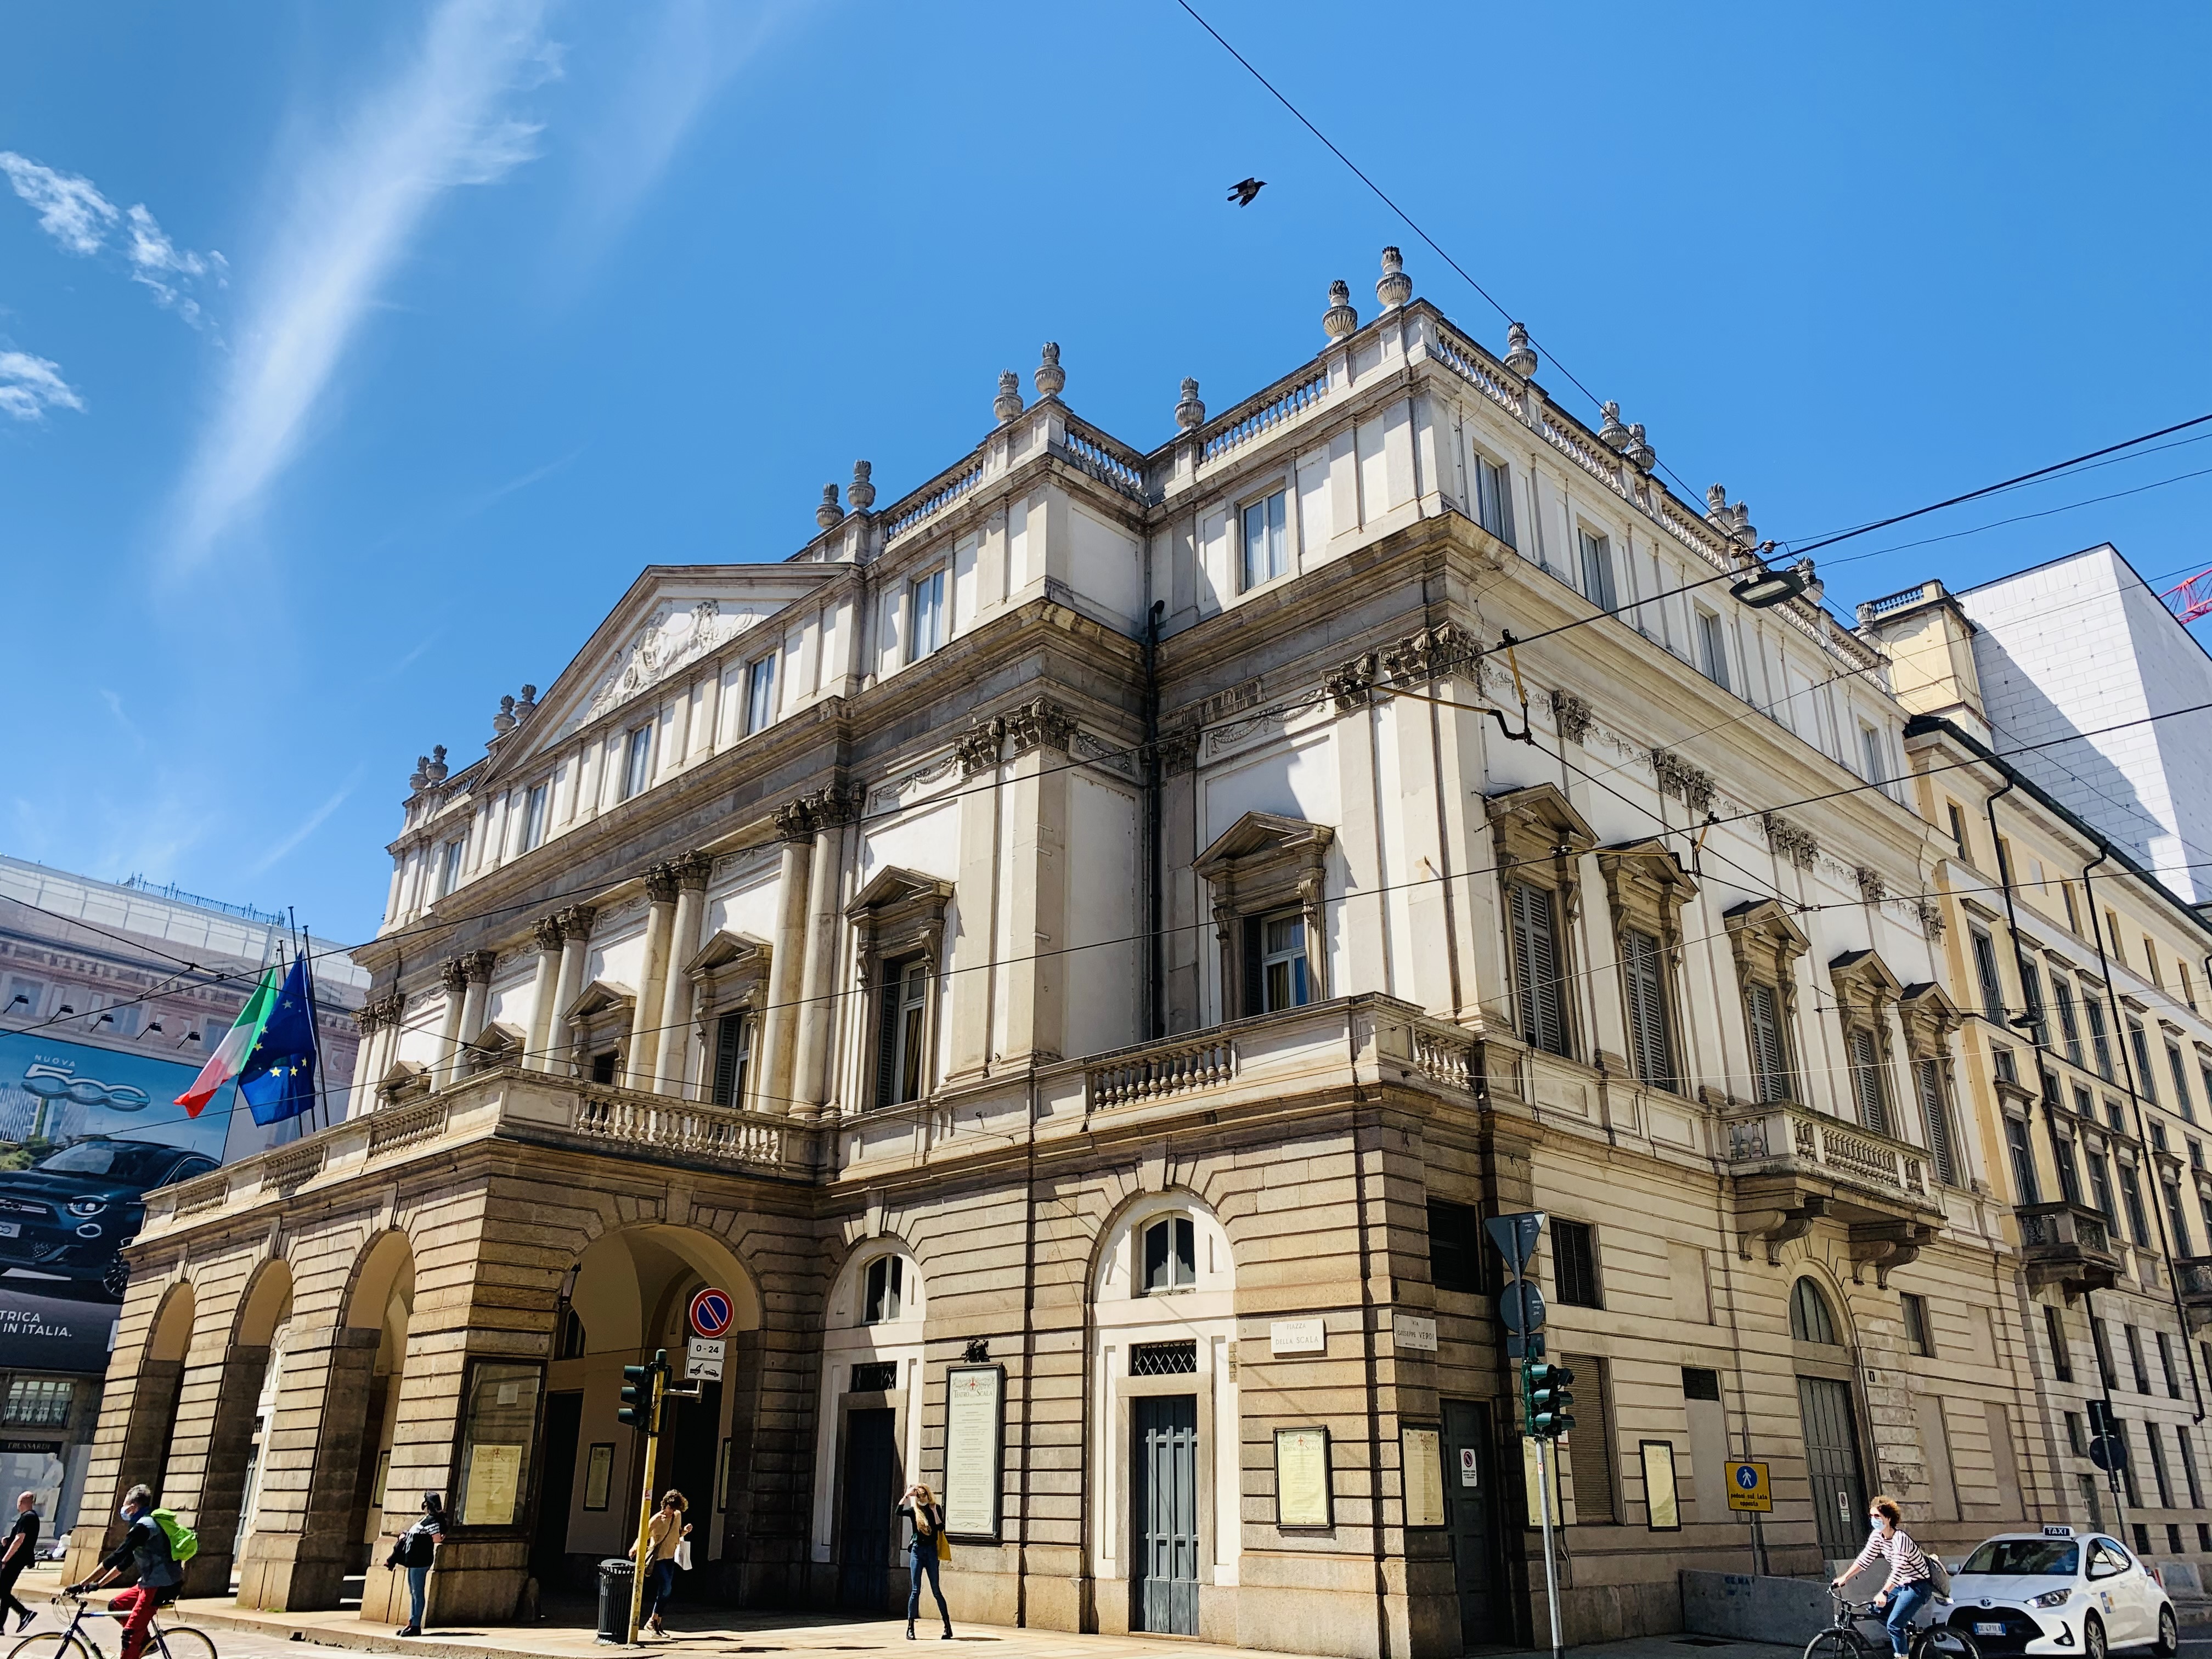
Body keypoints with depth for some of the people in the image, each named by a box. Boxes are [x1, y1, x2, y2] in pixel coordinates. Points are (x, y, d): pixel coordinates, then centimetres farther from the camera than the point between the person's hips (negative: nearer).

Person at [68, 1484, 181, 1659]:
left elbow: (115, 1558, -19)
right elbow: (125, 1562, 23)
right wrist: (98, 1584, 20)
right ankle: (146, 1642, 20)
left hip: (162, 1585, -10)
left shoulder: (143, 1526, -14)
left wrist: (82, 1585, -16)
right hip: (153, 1581, 10)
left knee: (130, 1634, -10)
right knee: (116, 1605, 16)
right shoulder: (147, 1523, 18)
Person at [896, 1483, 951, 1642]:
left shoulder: (935, 1509, 6)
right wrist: (907, 1495, -19)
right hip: (917, 1550, 0)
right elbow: (899, 1511, -16)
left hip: (931, 1551, 0)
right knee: (915, 1590, -1)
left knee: (936, 1590, 1)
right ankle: (910, 1627, 3)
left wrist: (934, 1511, -10)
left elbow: (941, 1528, -8)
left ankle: (948, 1626, 8)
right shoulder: (914, 1511, 5)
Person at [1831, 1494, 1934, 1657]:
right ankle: (1907, 1630, 19)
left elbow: (1898, 1570, -35)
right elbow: (1864, 1559, 0)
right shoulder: (1877, 1536, -2)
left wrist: (1884, 1593, -46)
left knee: (1893, 1624, -17)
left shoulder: (1900, 1538, -26)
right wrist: (1843, 1578, -7)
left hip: (1919, 1585, -8)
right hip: (1903, 1584, 8)